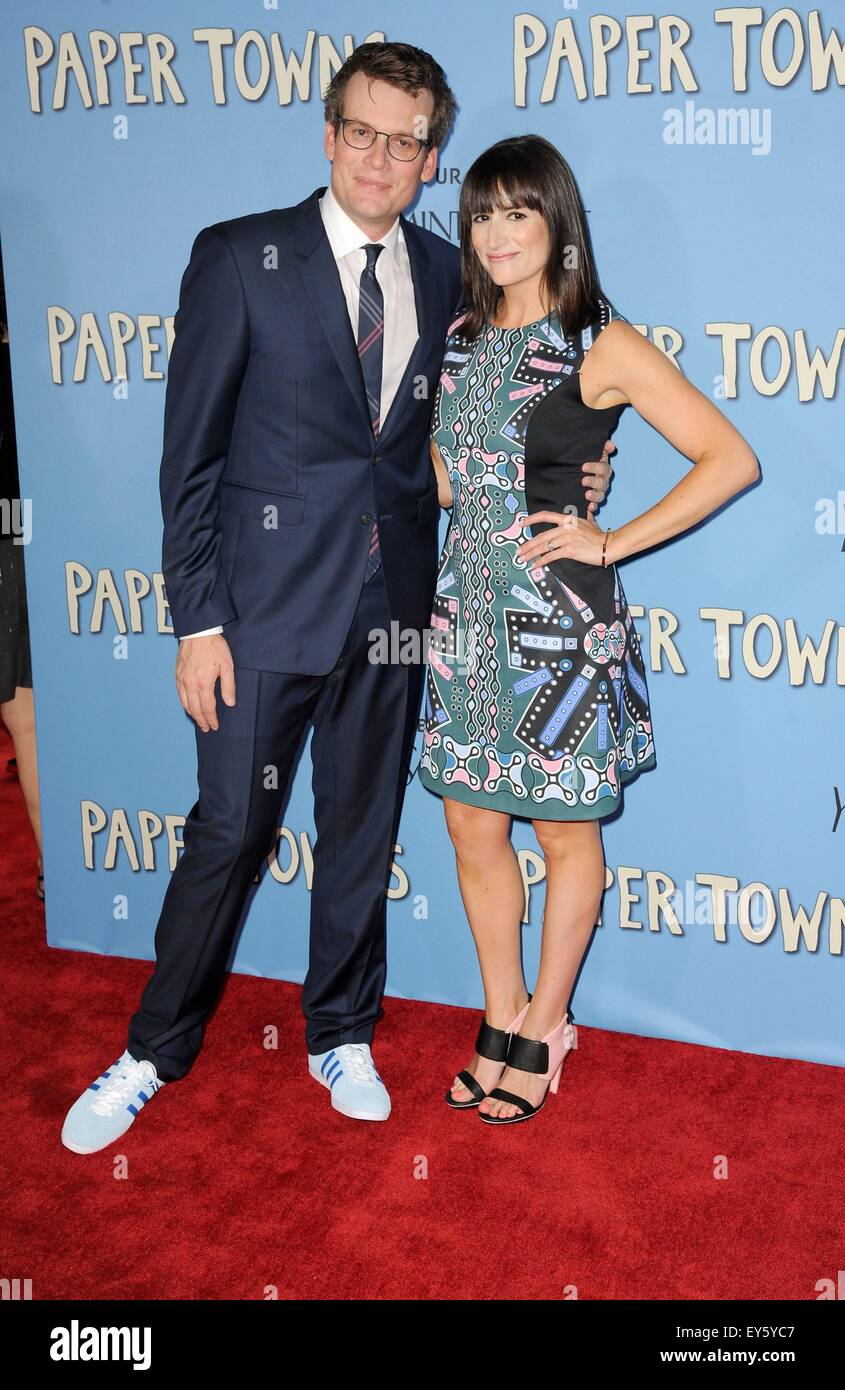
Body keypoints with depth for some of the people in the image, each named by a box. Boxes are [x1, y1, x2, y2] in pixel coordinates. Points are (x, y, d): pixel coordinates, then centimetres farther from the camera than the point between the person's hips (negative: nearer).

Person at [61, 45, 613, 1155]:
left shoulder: (447, 277, 7)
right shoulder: (239, 258, -5)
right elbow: (191, 454, -7)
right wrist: (198, 620, -11)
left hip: (392, 606, 4)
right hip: (268, 604, -3)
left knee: (364, 833, 14)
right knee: (229, 833, 4)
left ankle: (341, 1038, 34)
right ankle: (156, 1053, 24)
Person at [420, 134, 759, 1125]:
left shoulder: (602, 346, -8)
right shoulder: (460, 338, 9)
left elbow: (731, 460, -11)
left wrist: (611, 542, -12)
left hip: (558, 618, -6)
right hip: (465, 612, 6)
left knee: (564, 833, 8)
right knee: (472, 827, 12)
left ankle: (545, 1029, 27)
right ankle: (503, 1020, 30)